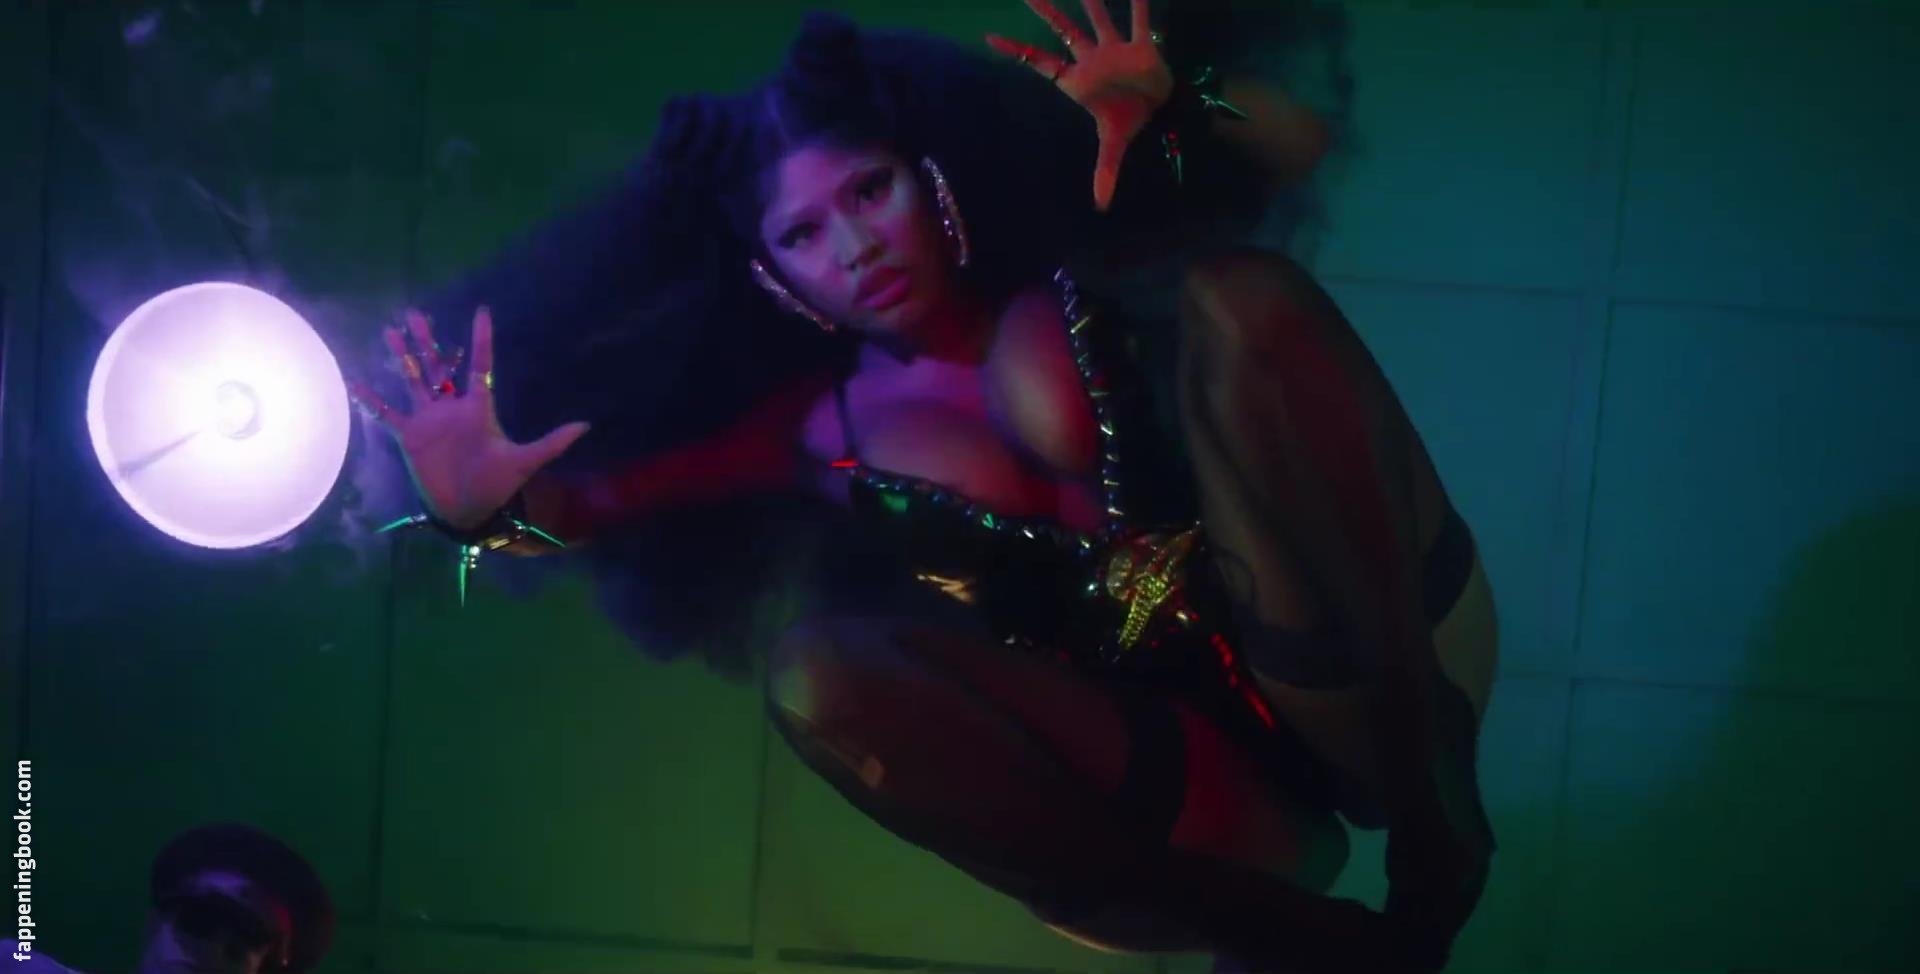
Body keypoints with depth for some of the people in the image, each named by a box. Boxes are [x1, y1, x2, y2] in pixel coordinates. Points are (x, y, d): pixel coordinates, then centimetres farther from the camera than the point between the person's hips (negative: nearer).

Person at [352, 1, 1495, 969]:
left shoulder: (1079, 269, 8)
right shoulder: (820, 431, 11)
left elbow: (1296, 139, 2)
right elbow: (608, 498, 1)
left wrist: (1168, 105, -17)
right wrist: (483, 506, -19)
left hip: (1357, 692, -1)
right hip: (1195, 775, 2)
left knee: (1234, 295, -22)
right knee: (821, 674, -25)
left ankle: (1428, 816, -20)